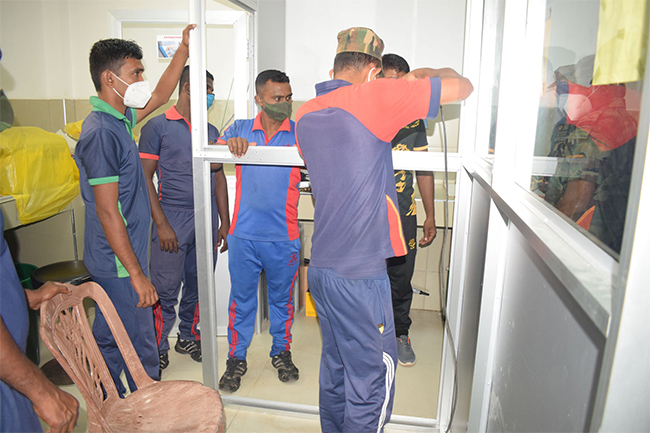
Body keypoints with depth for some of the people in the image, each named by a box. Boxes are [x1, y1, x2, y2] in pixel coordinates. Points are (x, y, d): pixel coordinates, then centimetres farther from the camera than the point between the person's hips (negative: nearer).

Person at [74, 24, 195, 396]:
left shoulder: (118, 120, 9)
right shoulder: (102, 132, -20)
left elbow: (159, 96, 26)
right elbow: (107, 212, -23)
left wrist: (184, 50, 23)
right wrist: (137, 274, -21)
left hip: (117, 261, 10)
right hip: (120, 265, -10)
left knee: (110, 341, 21)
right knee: (141, 349, 3)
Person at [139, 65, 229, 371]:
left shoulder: (210, 131, 15)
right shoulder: (158, 126, -1)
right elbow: (145, 178, -5)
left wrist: (225, 222, 11)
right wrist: (161, 223, -13)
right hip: (173, 218, -5)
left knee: (199, 285, 12)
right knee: (165, 290, 0)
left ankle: (188, 337, 32)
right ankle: (158, 349, 19)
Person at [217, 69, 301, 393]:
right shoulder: (240, 129, 6)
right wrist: (230, 143, -22)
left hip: (283, 236, 0)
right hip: (244, 234, 1)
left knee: (282, 297, 15)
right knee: (241, 297, 11)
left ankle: (281, 352, 36)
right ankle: (236, 358, 28)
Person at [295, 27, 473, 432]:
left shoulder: (305, 114, 9)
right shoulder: (372, 98, -13)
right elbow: (463, 87, -7)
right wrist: (433, 73, 13)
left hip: (321, 267, 8)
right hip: (360, 275, -8)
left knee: (335, 368, 22)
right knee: (371, 378, 8)